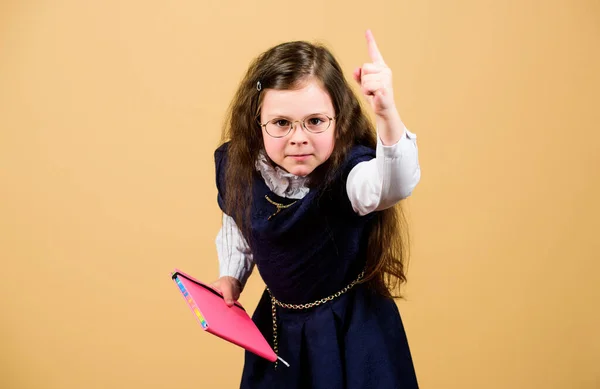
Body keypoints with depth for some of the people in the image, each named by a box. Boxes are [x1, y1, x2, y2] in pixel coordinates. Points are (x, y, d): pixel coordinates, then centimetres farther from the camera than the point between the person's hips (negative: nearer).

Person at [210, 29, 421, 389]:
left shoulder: (348, 170, -28)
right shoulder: (237, 166, -12)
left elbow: (394, 184, -52)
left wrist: (387, 115, -68)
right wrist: (231, 278, -5)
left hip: (352, 331, -4)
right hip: (277, 325, 4)